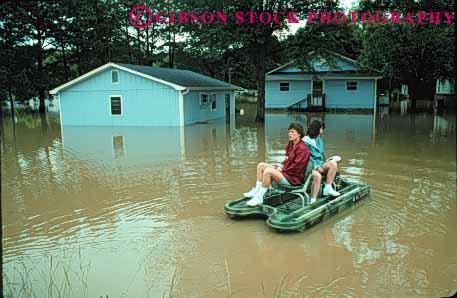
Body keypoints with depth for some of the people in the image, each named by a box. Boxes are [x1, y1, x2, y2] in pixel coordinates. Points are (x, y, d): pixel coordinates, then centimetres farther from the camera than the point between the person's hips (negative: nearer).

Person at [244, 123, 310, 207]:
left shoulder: (302, 148, -16)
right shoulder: (290, 145, 11)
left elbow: (296, 167, -19)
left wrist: (282, 170, -15)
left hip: (293, 178, -10)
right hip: (286, 171, 10)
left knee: (268, 171, -30)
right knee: (261, 165, 6)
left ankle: (259, 198, -22)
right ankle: (256, 191, 3)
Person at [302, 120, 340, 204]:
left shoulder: (319, 140, 19)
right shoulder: (306, 141, -5)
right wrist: (316, 166, -17)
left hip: (319, 164, 8)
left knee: (333, 164, -17)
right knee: (317, 176, -36)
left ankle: (328, 188, -17)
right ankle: (313, 200, -35)